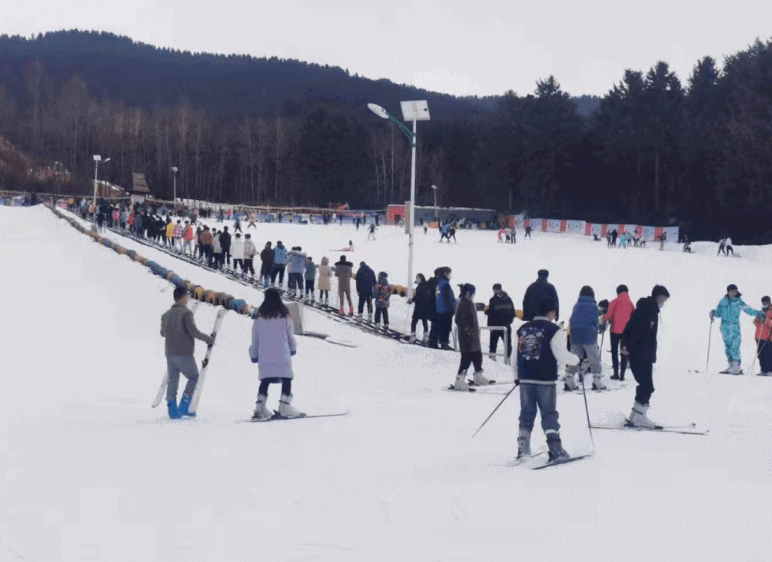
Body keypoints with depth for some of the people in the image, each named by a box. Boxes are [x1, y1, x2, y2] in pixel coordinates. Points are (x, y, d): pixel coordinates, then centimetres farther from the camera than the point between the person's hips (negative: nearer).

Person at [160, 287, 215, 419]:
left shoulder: (166, 315, 11)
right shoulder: (186, 313, -9)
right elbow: (193, 331, -15)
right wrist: (208, 339, -2)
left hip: (170, 353, 6)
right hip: (184, 354, -6)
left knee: (172, 380, 10)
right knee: (194, 377, 8)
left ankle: (172, 409, 2)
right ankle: (184, 406, -4)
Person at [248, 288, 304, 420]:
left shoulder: (259, 318, 4)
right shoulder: (284, 316, -1)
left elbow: (254, 339, 8)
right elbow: (290, 335, 6)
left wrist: (254, 355, 17)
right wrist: (293, 349, 21)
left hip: (264, 355, 3)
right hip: (282, 354, -3)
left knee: (265, 380, 8)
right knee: (286, 378, 3)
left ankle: (260, 408, -1)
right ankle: (285, 407, -5)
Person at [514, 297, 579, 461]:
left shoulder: (522, 330, 8)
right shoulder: (553, 330, -9)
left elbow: (515, 356, 11)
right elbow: (562, 355, -13)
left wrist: (517, 376, 22)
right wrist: (577, 360, 6)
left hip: (525, 379, 4)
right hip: (545, 380, -4)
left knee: (526, 413, 11)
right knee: (549, 414, 0)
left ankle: (523, 448, 10)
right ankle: (555, 449, -4)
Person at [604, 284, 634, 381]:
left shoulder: (614, 302, -3)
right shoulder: (630, 303, 3)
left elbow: (609, 315, -8)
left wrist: (603, 317, 12)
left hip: (615, 329, -2)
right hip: (627, 330, 2)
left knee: (614, 351, 9)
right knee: (624, 353, 7)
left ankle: (616, 373, 4)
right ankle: (622, 374, 0)